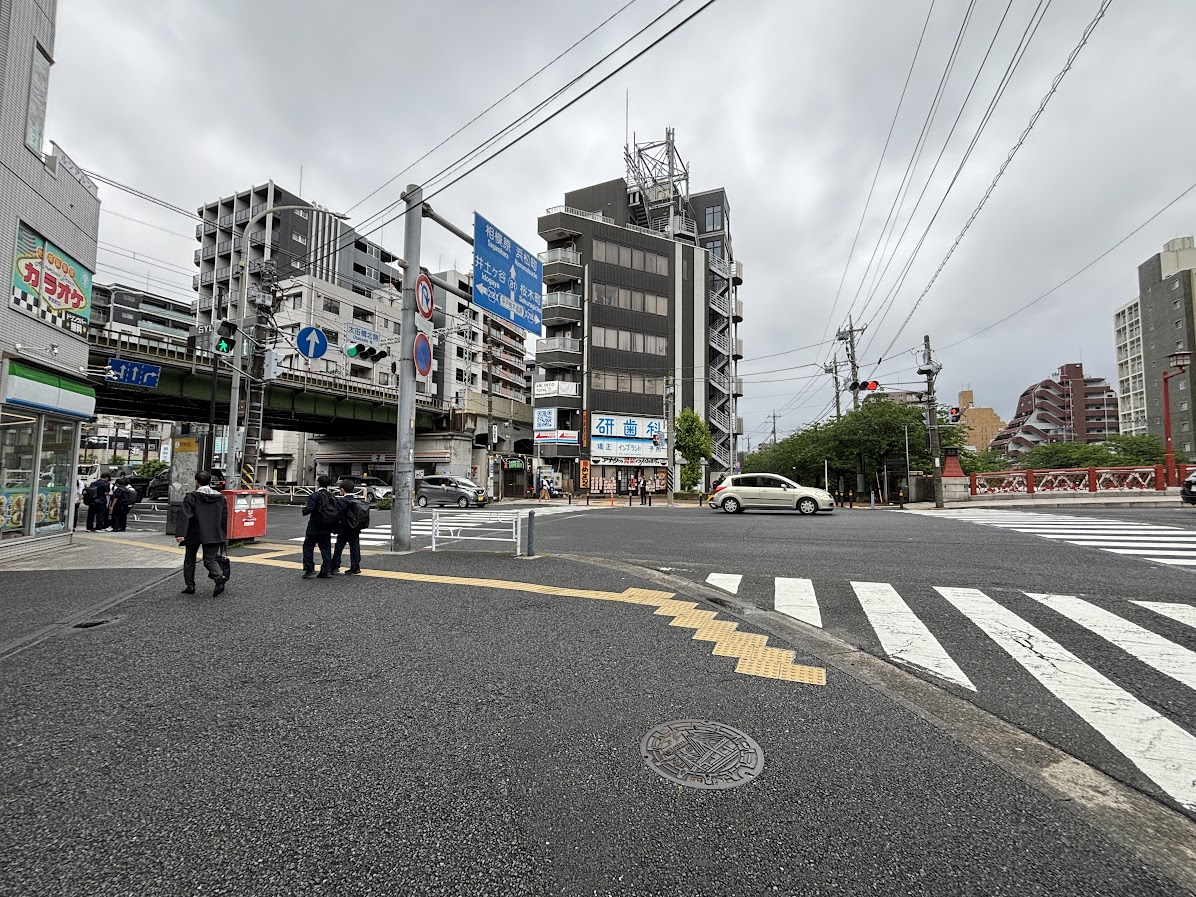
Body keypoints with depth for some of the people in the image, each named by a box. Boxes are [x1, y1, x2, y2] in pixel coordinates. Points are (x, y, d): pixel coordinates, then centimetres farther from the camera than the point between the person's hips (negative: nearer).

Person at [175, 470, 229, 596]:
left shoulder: (191, 497, -5)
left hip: (194, 535, -2)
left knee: (189, 560, 15)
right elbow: (224, 518, 11)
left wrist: (181, 533, -20)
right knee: (210, 559, 5)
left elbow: (185, 516, -15)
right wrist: (223, 537, 16)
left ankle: (189, 586, 20)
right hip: (213, 535, 3)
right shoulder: (220, 497, 8)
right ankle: (220, 576, -23)